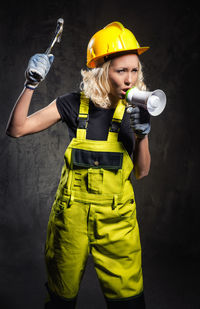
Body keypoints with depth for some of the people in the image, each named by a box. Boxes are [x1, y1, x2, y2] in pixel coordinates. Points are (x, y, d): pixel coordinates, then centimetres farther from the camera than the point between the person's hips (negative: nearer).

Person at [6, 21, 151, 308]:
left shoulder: (134, 110, -3)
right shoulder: (74, 104, -7)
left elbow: (142, 172, -2)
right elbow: (17, 129, -9)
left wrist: (142, 135, -18)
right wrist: (31, 85, -20)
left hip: (117, 219, 1)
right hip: (71, 212, 0)